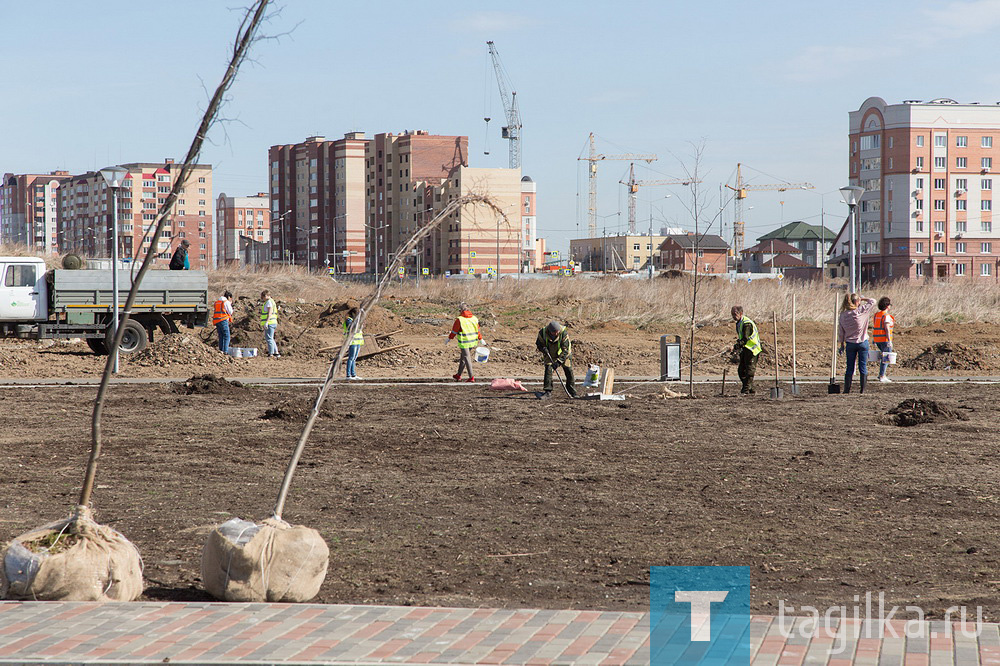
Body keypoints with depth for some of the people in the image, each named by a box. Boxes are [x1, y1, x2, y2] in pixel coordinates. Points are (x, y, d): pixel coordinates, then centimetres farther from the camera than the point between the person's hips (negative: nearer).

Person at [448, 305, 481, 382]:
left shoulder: (459, 320, -13)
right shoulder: (474, 318, 5)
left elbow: (454, 331, -7)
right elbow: (478, 330, 11)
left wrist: (449, 338, 6)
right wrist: (480, 339, 21)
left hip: (464, 343, -6)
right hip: (473, 342, 6)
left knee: (467, 358, -2)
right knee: (462, 358, 19)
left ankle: (471, 377, -6)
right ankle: (458, 375, 28)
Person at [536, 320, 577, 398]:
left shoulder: (564, 333, -32)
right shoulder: (543, 332, -25)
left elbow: (565, 350, -32)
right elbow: (538, 344, -8)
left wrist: (558, 362, -40)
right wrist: (543, 348, -32)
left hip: (563, 354, -1)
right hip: (549, 354, 1)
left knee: (569, 371, -1)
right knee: (548, 369, -18)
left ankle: (572, 392, 13)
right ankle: (547, 391, -12)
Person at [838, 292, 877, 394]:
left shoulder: (843, 315, -2)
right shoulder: (861, 311, -12)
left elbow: (841, 331, 5)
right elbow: (873, 302, -2)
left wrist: (842, 344, 14)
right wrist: (863, 298, 10)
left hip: (850, 344, 2)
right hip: (863, 342, -2)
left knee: (850, 367, 9)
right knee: (863, 366, 4)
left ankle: (847, 389, 9)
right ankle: (863, 389, 4)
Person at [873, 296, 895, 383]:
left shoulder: (876, 315, 10)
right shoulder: (886, 316, -14)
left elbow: (873, 327, 13)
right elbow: (887, 329, -19)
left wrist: (873, 339, 20)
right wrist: (889, 341, -20)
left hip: (877, 339, 8)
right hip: (885, 339, -8)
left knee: (885, 356, 20)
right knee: (886, 358, -1)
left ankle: (882, 374, 16)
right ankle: (882, 376, -3)